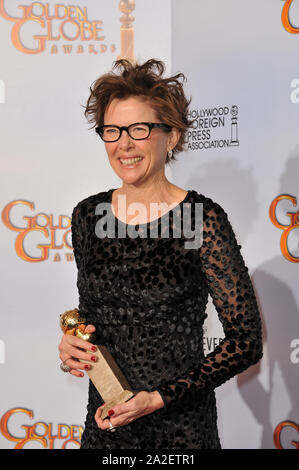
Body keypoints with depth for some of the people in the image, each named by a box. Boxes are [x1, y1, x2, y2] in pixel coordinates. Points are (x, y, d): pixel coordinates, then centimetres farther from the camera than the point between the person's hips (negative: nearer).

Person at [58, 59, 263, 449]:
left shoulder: (201, 219, -16)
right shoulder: (88, 215, -2)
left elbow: (246, 342, -14)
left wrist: (160, 398, -17)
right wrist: (74, 344, -7)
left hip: (180, 428, -4)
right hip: (103, 421, 5)